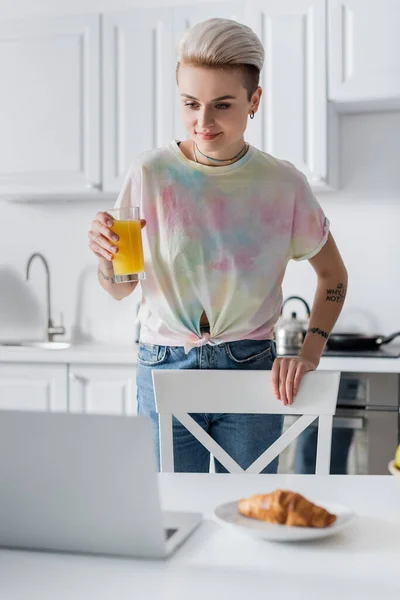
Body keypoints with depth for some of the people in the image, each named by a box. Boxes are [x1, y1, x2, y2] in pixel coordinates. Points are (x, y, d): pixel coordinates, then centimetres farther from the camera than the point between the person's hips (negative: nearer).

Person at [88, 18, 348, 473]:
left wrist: (309, 354, -1)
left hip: (251, 369, 1)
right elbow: (119, 290, 3)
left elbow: (333, 276, 10)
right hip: (163, 367, 0)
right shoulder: (150, 174, -5)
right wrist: (107, 258, -18)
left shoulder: (283, 184, -3)